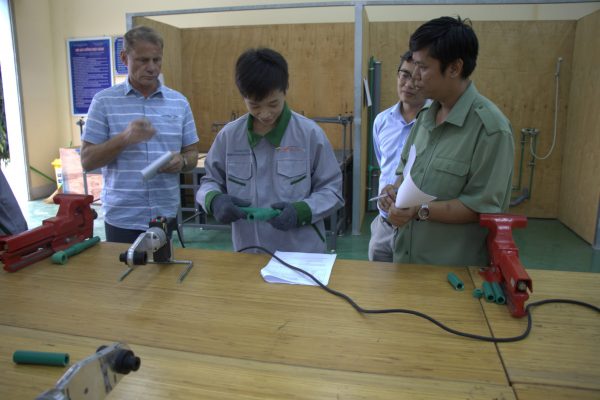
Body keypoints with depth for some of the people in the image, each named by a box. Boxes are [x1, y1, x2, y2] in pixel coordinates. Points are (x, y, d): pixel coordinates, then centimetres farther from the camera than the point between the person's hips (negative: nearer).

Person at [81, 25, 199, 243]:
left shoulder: (179, 102, 5)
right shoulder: (104, 101, -2)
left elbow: (192, 155, 8)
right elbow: (87, 160, -4)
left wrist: (181, 161, -14)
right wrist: (124, 138, -19)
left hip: (166, 215, 2)